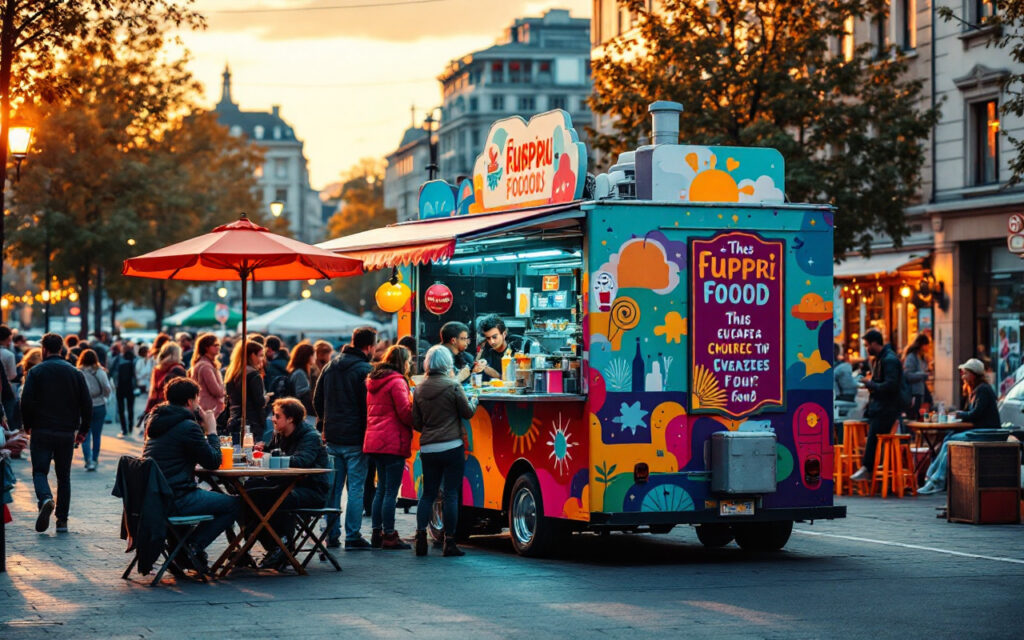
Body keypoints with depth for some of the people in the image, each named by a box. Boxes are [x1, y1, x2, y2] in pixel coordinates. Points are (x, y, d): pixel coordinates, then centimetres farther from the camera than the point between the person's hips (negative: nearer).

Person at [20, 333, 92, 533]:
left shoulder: (36, 371, -3)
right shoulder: (75, 373, 6)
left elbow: (26, 401, -9)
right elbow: (87, 404, 5)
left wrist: (27, 426, 5)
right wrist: (83, 431, 13)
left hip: (42, 432, -3)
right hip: (67, 433, 3)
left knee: (39, 471, 3)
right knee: (64, 476, 11)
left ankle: (45, 499, -29)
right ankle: (62, 521, 8)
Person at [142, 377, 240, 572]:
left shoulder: (157, 421, 14)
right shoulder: (188, 426, -14)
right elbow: (213, 462, -8)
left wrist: (202, 428, 17)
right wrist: (211, 430, 4)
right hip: (176, 501, -9)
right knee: (235, 504, -1)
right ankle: (193, 547, -1)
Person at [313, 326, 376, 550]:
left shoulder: (331, 366, 9)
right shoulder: (365, 370, -12)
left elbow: (317, 400, 14)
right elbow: (369, 405, -15)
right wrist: (369, 433, -6)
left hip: (332, 437, 6)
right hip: (355, 438, -6)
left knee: (333, 487, 11)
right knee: (355, 488, -1)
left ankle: (332, 535, 13)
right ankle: (352, 537, -2)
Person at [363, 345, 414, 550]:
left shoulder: (373, 381, 16)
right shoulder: (397, 382, -11)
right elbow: (405, 413, -14)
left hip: (374, 441, 9)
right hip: (392, 443, -9)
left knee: (382, 488, 16)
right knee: (391, 491, -4)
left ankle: (376, 533, 17)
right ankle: (389, 535, -2)